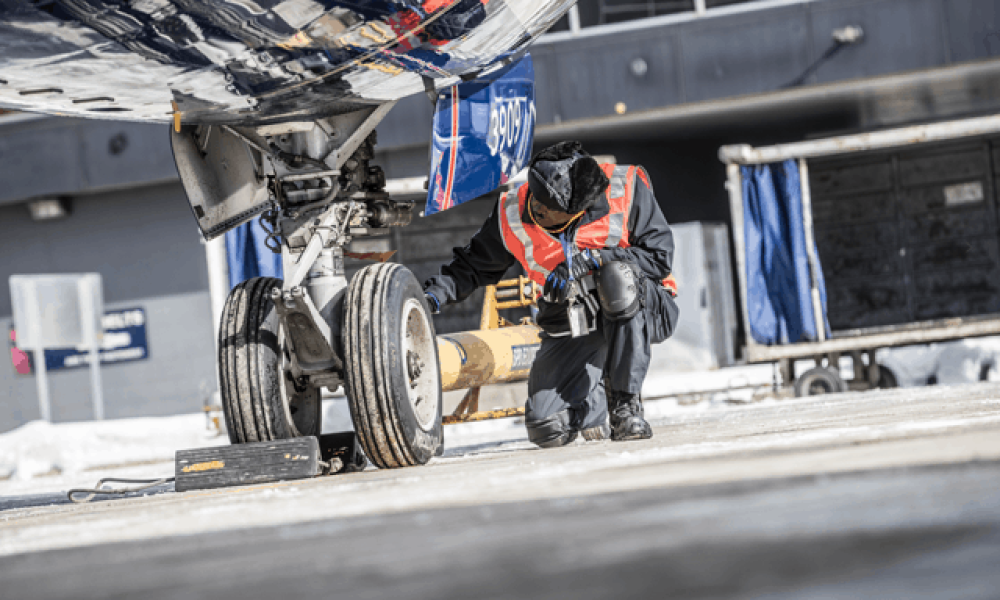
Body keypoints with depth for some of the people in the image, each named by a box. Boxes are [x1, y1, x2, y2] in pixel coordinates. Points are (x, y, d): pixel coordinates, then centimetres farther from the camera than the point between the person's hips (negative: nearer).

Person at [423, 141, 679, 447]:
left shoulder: (626, 190, -17)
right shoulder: (513, 214, -9)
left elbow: (658, 256, -17)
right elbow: (473, 264, 6)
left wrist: (591, 259, -27)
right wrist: (432, 295, -11)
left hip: (640, 314, -2)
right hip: (573, 331, 2)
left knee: (618, 277, -39)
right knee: (547, 430, -19)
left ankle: (626, 402, -20)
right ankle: (595, 395, 16)